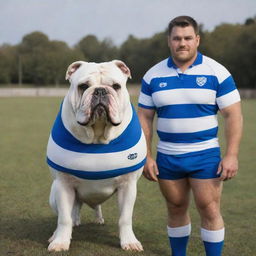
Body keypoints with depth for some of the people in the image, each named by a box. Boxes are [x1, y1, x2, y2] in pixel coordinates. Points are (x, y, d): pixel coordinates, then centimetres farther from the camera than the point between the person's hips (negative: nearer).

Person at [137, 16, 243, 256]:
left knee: (209, 211, -3)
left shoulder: (216, 72, -5)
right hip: (167, 158, 3)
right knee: (176, 210, 12)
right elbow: (144, 117, 6)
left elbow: (233, 115, -6)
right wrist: (146, 157, 0)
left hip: (205, 155, -2)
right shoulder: (153, 76, 3)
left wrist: (231, 155, -12)